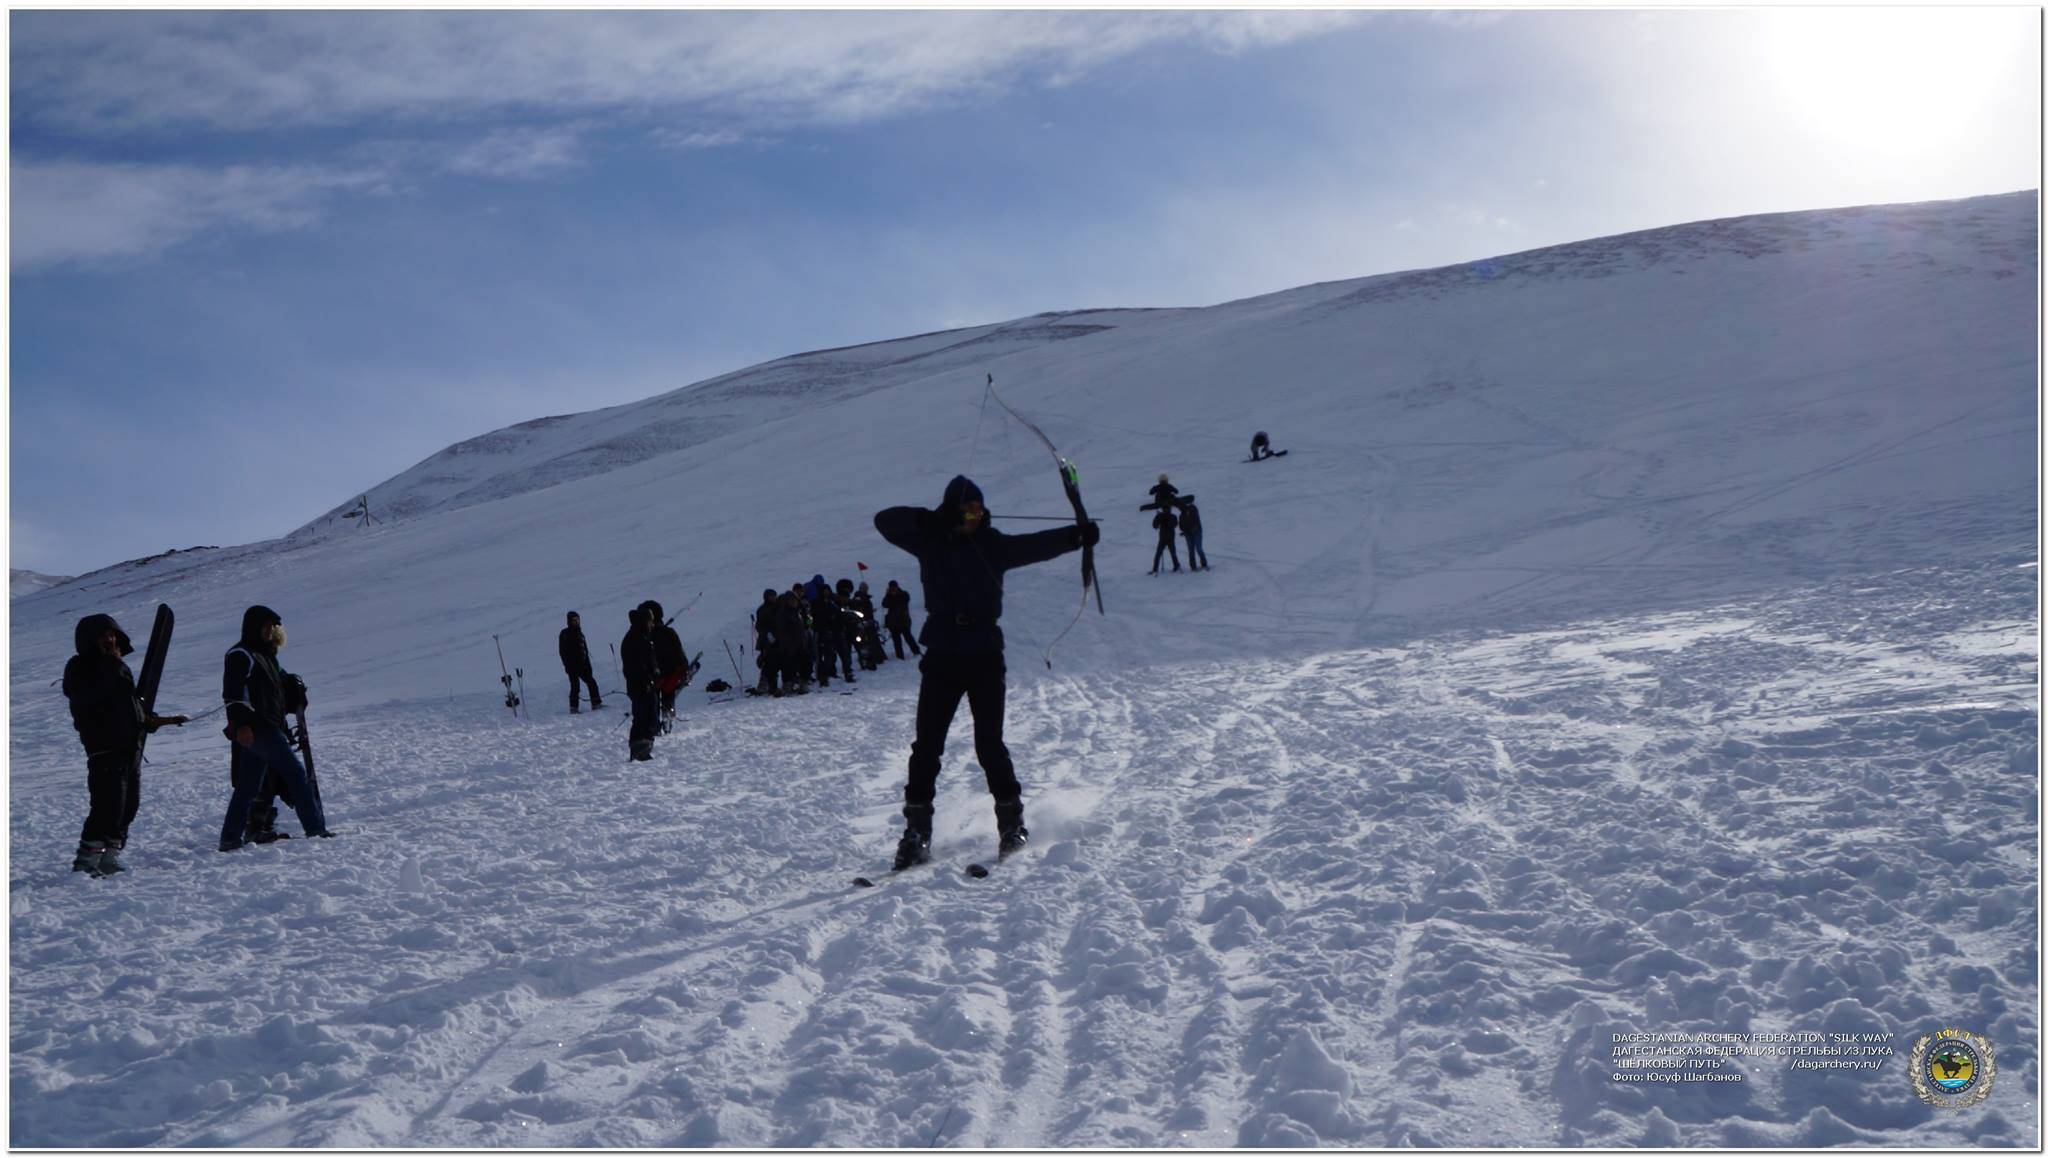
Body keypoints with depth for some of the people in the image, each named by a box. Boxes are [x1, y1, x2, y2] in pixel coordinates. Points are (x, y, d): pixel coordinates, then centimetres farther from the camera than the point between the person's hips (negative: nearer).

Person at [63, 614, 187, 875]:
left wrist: (151, 720, 14)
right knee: (109, 804, -14)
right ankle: (86, 860, -9)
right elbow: (90, 697, -23)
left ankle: (110, 857, 15)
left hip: (131, 746, 8)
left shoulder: (119, 667, 20)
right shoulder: (78, 668, -4)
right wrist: (110, 665, -21)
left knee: (129, 805, 8)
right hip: (105, 747, -8)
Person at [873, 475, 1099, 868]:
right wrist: (936, 519, -17)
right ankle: (917, 832, 7)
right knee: (926, 745, -1)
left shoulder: (993, 545, 3)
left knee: (989, 744, -5)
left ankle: (1011, 821, 9)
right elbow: (885, 521, -4)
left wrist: (1077, 536, -30)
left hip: (984, 655, -1)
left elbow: (1037, 545, -11)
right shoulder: (929, 541, 6)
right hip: (941, 655, 1)